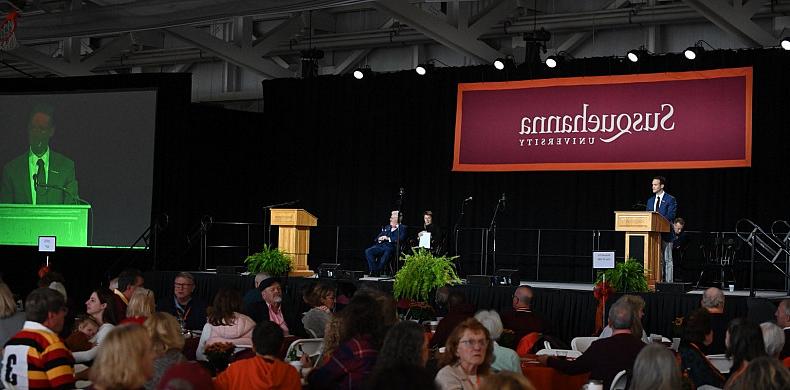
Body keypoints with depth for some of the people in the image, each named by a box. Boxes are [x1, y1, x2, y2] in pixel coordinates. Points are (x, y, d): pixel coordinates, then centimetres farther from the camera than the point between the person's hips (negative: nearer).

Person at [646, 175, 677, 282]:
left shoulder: (670, 200, -3)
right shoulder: (650, 200, 16)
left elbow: (671, 216, -13)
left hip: (665, 233, -6)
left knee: (667, 259, -2)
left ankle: (668, 282, 0)